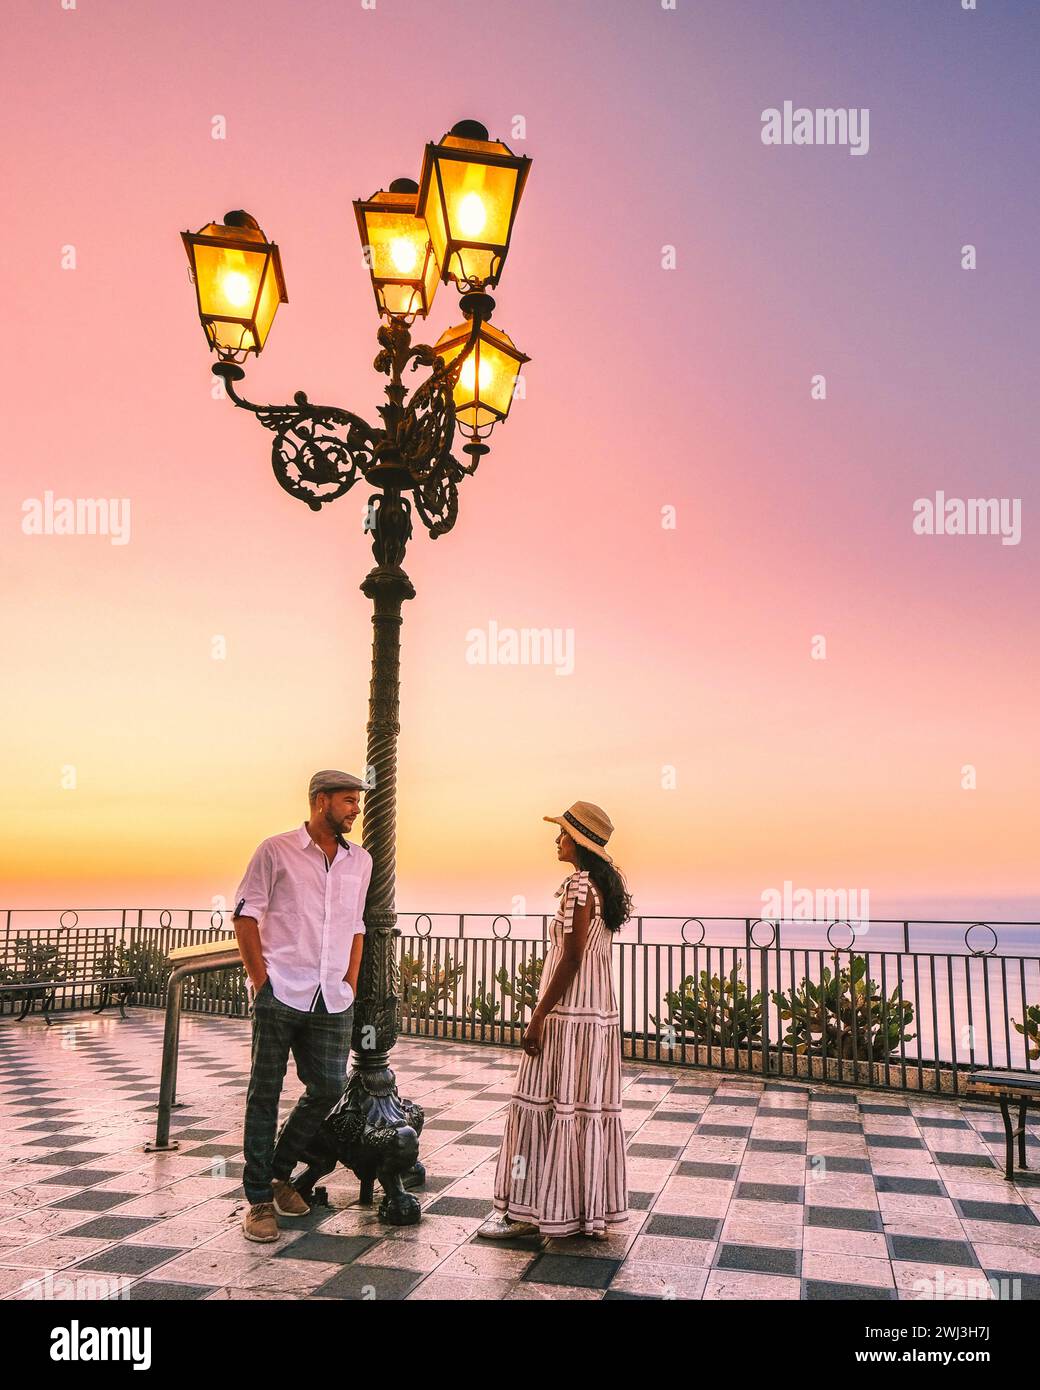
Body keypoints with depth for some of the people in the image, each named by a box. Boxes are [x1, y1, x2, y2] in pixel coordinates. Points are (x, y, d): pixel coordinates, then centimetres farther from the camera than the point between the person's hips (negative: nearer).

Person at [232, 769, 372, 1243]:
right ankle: (259, 1199, 15)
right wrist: (260, 978, -8)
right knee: (265, 1094, 3)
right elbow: (245, 916, -2)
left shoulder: (360, 861, 13)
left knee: (328, 1089, 5)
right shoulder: (277, 851, -1)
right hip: (281, 992, -5)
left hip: (332, 1000, 5)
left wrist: (351, 984, 11)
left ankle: (279, 1173, 29)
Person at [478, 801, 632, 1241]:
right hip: (600, 1012, 9)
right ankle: (594, 1212, 19)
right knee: (591, 1110, 12)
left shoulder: (579, 886, -15)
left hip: (570, 1015, -9)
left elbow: (572, 958, -19)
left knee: (552, 1108, -1)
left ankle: (533, 1210, 8)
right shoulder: (604, 886, 12)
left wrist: (538, 1016, -17)